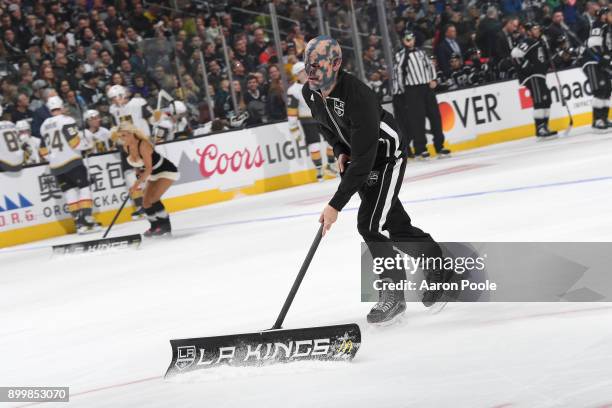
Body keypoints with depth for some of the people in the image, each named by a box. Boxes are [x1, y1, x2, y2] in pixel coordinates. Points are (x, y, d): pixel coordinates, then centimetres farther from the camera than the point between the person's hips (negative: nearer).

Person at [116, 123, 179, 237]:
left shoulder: (143, 145, -31)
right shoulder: (126, 148, -8)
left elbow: (148, 168, -34)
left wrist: (136, 185, -39)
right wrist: (139, 173, 1)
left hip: (167, 171, -8)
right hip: (153, 174, 8)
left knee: (153, 199, -20)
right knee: (146, 203, 3)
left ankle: (165, 225, -5)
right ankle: (156, 227, 20)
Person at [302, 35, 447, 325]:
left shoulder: (358, 97, -37)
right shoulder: (310, 93, -13)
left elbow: (362, 162, -37)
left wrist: (336, 205, -37)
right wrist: (339, 151, -4)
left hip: (387, 155, -7)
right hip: (356, 154, 7)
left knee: (369, 223, -18)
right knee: (396, 225, 10)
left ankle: (393, 296, -3)